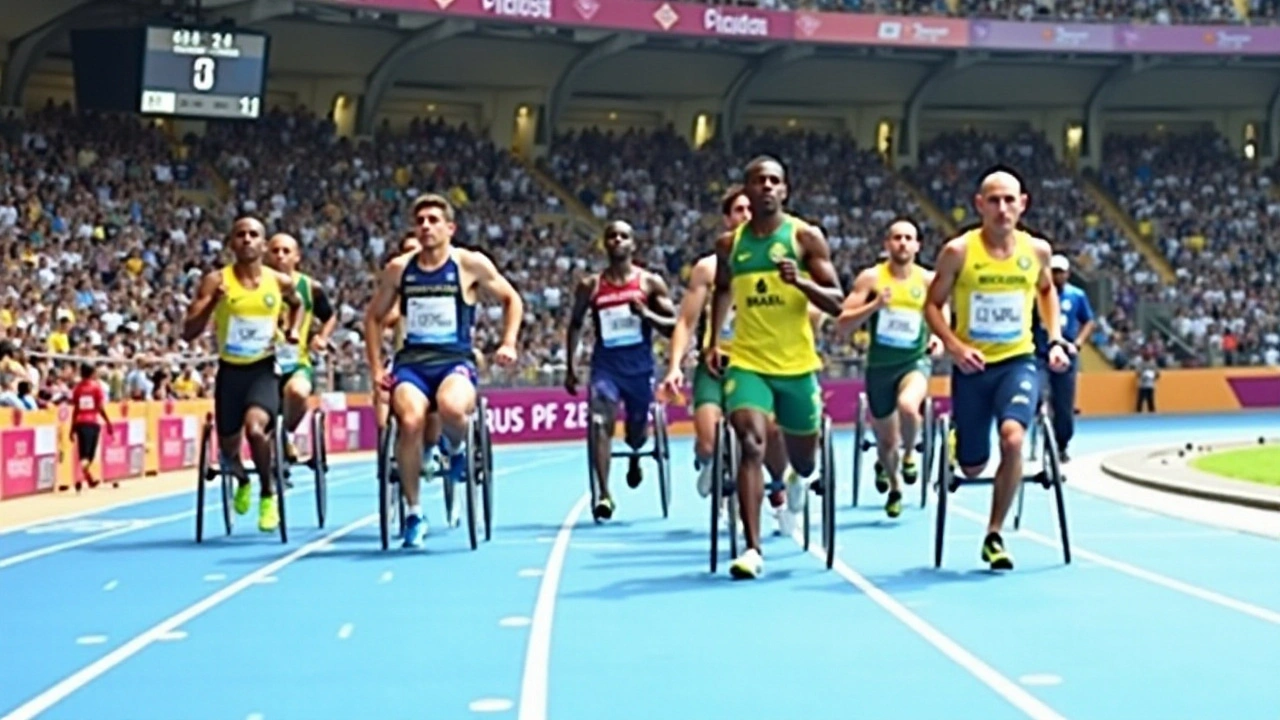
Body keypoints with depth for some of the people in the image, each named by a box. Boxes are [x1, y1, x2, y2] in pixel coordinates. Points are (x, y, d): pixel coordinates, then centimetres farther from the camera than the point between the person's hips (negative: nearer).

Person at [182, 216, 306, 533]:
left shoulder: (281, 282, -2)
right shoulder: (216, 281, -8)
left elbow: (298, 304, 23)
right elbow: (188, 333, -13)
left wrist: (294, 330, 4)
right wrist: (211, 303, -28)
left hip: (264, 369, -1)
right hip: (230, 370, 1)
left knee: (255, 427, -29)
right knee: (229, 449, 9)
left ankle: (268, 494, -4)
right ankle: (243, 481, 47)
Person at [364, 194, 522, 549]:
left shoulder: (471, 264, 3)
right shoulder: (399, 269, 9)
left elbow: (512, 300, 15)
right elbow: (374, 316, 21)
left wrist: (509, 343, 2)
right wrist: (376, 367, 11)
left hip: (455, 361, -2)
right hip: (411, 362, 2)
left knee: (451, 408, -38)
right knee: (411, 421, -31)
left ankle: (455, 447, 3)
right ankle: (413, 512, -13)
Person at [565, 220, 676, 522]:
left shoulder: (651, 283, 0)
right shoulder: (590, 286, 3)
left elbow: (675, 325, 0)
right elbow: (575, 325, 14)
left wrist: (647, 314, -18)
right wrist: (570, 367, 9)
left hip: (640, 366, 1)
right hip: (606, 364, 0)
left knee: (637, 431, 15)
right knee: (601, 423, -21)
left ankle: (635, 459, 53)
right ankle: (604, 494, -22)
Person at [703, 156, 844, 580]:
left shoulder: (806, 237, -3)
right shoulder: (730, 243, 5)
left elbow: (836, 303, -5)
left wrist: (800, 281, -23)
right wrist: (714, 341, 13)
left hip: (797, 364, 0)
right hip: (747, 362, 0)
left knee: (803, 461, 14)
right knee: (752, 445, -21)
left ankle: (797, 480, 54)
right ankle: (752, 549, -20)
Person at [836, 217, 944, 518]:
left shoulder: (929, 280, -1)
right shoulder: (871, 278, -6)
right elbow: (842, 323, -9)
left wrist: (939, 338, -7)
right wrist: (874, 305, -24)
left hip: (915, 360, -1)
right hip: (880, 365, 1)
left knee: (908, 405, -34)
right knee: (886, 441, 10)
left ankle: (909, 454, -2)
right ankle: (894, 487, 42)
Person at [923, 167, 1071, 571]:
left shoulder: (1036, 250, -1)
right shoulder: (958, 252, -10)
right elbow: (933, 305, -2)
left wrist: (1055, 340, 9)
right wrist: (955, 346, -18)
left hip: (1018, 362, 1)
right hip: (973, 367, -1)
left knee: (1013, 438, -27)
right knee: (972, 468, 6)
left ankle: (994, 536, -11)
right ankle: (957, 438, 47)